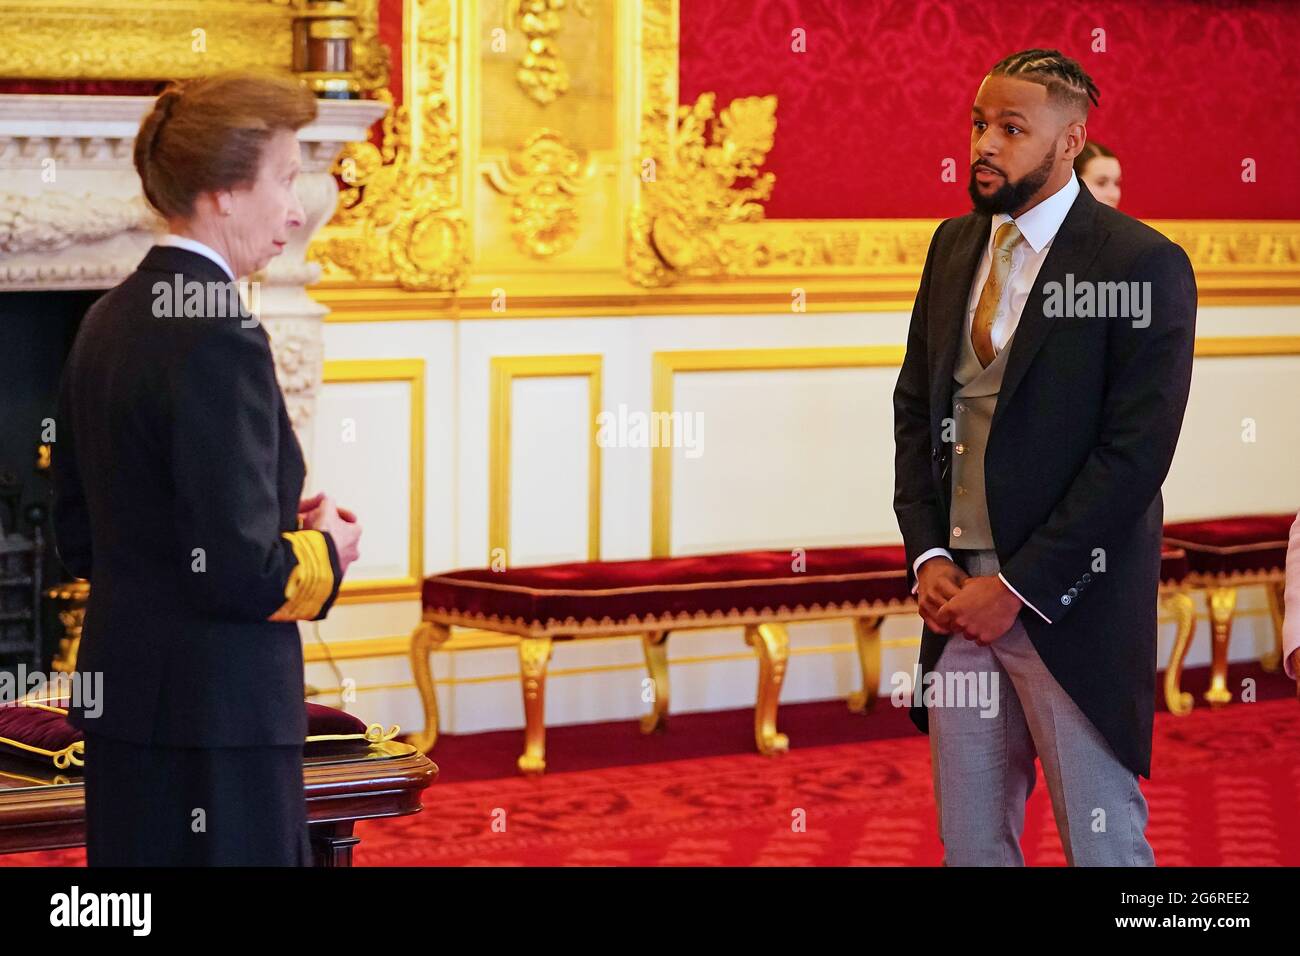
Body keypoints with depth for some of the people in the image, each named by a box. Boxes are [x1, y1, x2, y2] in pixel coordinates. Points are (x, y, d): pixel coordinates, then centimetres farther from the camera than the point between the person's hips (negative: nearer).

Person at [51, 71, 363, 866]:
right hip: (218, 712, -9)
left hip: (121, 703, 9)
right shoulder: (221, 340, -18)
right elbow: (243, 572, -22)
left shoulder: (107, 322, 9)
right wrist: (326, 550, -2)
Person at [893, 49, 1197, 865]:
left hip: (1069, 604, -6)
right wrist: (928, 556, 0)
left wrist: (1018, 586, -15)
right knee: (970, 838, 11)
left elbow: (1137, 452, -15)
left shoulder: (1143, 265, -10)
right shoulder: (955, 246, 11)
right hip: (958, 588, 6)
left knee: (1101, 843, 2)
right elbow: (916, 405, 14)